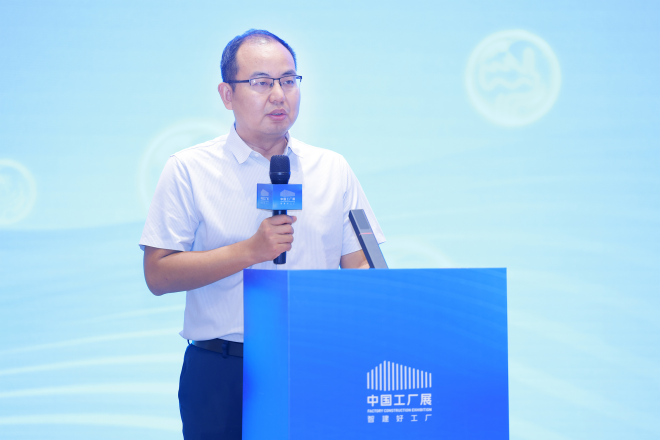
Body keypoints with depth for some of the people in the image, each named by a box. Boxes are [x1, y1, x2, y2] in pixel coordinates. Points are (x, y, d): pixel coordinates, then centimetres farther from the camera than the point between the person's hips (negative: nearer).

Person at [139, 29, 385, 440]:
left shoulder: (333, 170, 12)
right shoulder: (189, 170, 2)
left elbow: (359, 268, 9)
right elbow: (158, 275, -6)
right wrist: (250, 251, -14)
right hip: (222, 375, -2)